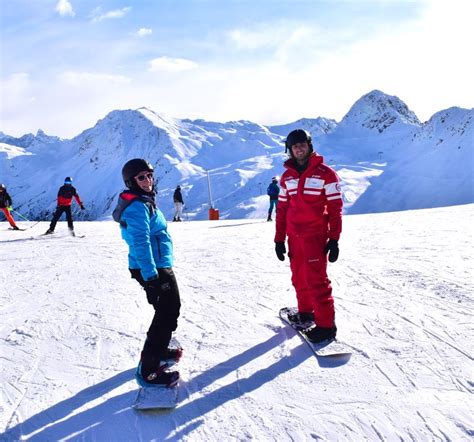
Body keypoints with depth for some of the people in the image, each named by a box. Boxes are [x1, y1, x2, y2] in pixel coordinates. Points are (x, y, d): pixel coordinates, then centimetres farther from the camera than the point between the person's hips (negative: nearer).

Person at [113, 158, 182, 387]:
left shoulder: (144, 202, 14)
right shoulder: (137, 207, -18)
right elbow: (141, 243, -25)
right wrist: (151, 277, -28)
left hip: (160, 266, 10)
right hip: (153, 270, -10)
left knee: (171, 307, 22)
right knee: (167, 313, -6)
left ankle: (159, 350, 40)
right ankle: (148, 369, -1)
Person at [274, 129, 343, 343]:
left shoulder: (325, 173, -4)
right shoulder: (287, 177, 11)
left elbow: (335, 208, -5)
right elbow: (282, 209, 13)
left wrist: (334, 240, -9)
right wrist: (279, 239, 10)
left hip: (316, 236, -5)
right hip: (294, 236, 5)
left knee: (316, 279, -9)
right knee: (299, 278, 12)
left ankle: (326, 324, -1)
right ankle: (306, 312, 30)